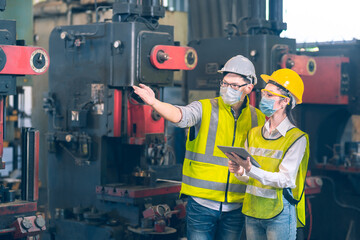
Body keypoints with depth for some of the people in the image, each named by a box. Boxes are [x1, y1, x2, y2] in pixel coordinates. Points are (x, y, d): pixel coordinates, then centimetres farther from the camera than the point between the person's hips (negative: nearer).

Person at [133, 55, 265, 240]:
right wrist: (154, 102, -43)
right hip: (201, 204, -3)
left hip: (235, 208, 3)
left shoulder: (257, 119, 6)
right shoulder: (205, 109, -4)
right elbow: (180, 115, -25)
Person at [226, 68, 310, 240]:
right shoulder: (254, 134, 9)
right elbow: (249, 173, 11)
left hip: (280, 214, -5)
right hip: (252, 212, 5)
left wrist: (251, 170, -29)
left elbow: (285, 180, -17)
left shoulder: (296, 138, -8)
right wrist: (240, 171, -12)